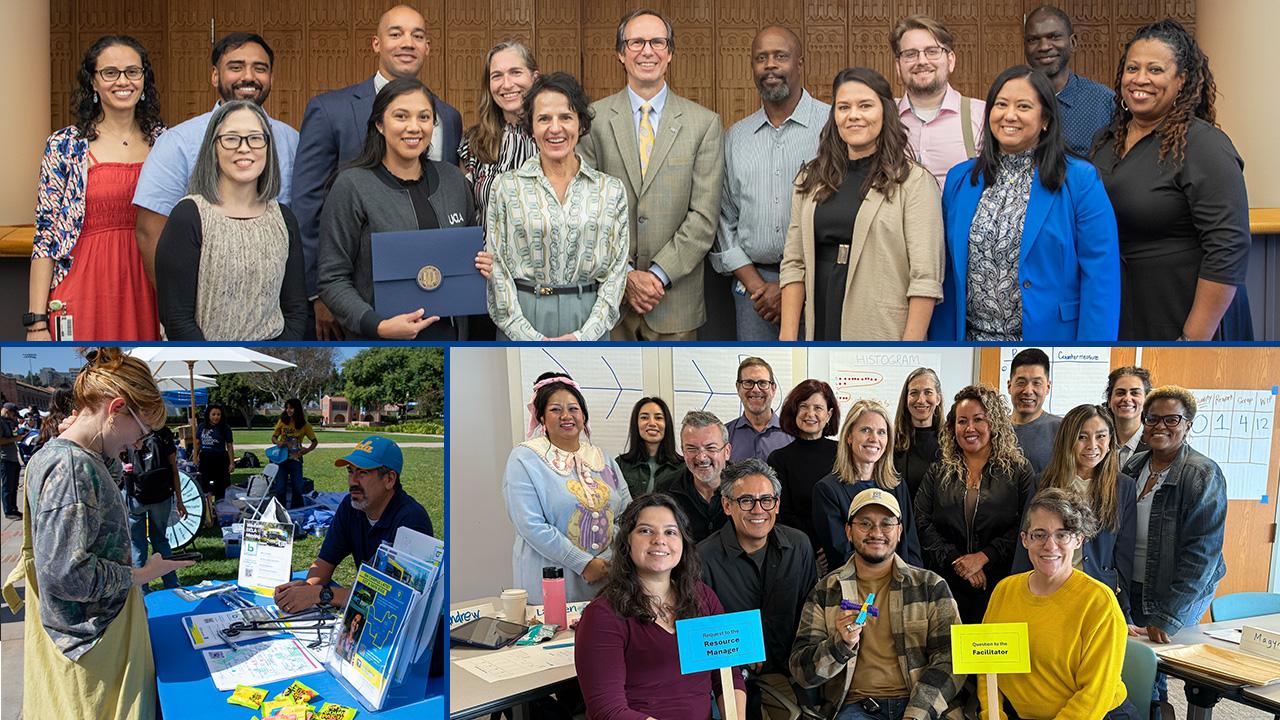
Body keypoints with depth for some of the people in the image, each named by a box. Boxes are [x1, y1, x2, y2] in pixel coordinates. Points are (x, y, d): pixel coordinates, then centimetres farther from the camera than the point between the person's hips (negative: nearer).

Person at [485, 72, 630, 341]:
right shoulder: (506, 186, 0)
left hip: (589, 323, 1)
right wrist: (529, 337, -12)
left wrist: (585, 335, -11)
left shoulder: (612, 189, 3)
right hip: (522, 326, -1)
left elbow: (616, 268, 0)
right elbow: (497, 268, -2)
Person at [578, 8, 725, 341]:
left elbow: (704, 216, -4)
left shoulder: (704, 123, 2)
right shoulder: (593, 118, 2)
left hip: (675, 298, 0)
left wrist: (659, 274, -11)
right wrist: (624, 274, -10)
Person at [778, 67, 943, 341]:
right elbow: (794, 263, 5)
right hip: (821, 329, 4)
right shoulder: (811, 179, 8)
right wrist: (788, 337, -2)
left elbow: (925, 276, -11)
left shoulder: (913, 180, -6)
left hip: (883, 335, -4)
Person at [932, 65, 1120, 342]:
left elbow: (1100, 278, -11)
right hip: (971, 338, 3)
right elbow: (948, 270, 7)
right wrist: (942, 340, 3)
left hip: (1048, 336, -3)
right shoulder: (960, 179, 4)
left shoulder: (1080, 181, -7)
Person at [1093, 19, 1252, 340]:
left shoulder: (1204, 146, -15)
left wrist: (1195, 339, -23)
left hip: (1179, 318, -6)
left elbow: (1228, 252, -20)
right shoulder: (1110, 137, 6)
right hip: (1118, 310, 6)